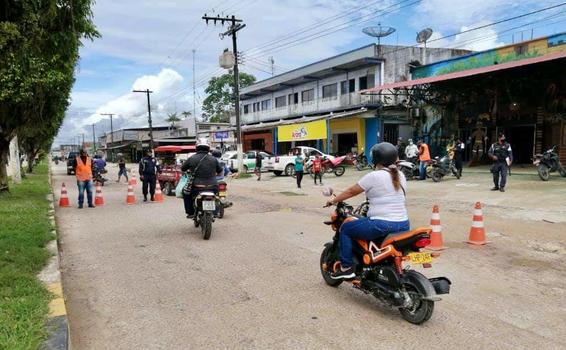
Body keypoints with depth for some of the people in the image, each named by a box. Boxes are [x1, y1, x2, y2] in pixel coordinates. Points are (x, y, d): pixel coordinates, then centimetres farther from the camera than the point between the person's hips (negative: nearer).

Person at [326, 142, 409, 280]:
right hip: (403, 225, 7)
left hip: (381, 225, -7)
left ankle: (346, 268, 10)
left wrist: (333, 201, 13)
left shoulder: (373, 176, -10)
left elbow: (351, 191, -1)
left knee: (345, 228, 10)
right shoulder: (400, 176, 10)